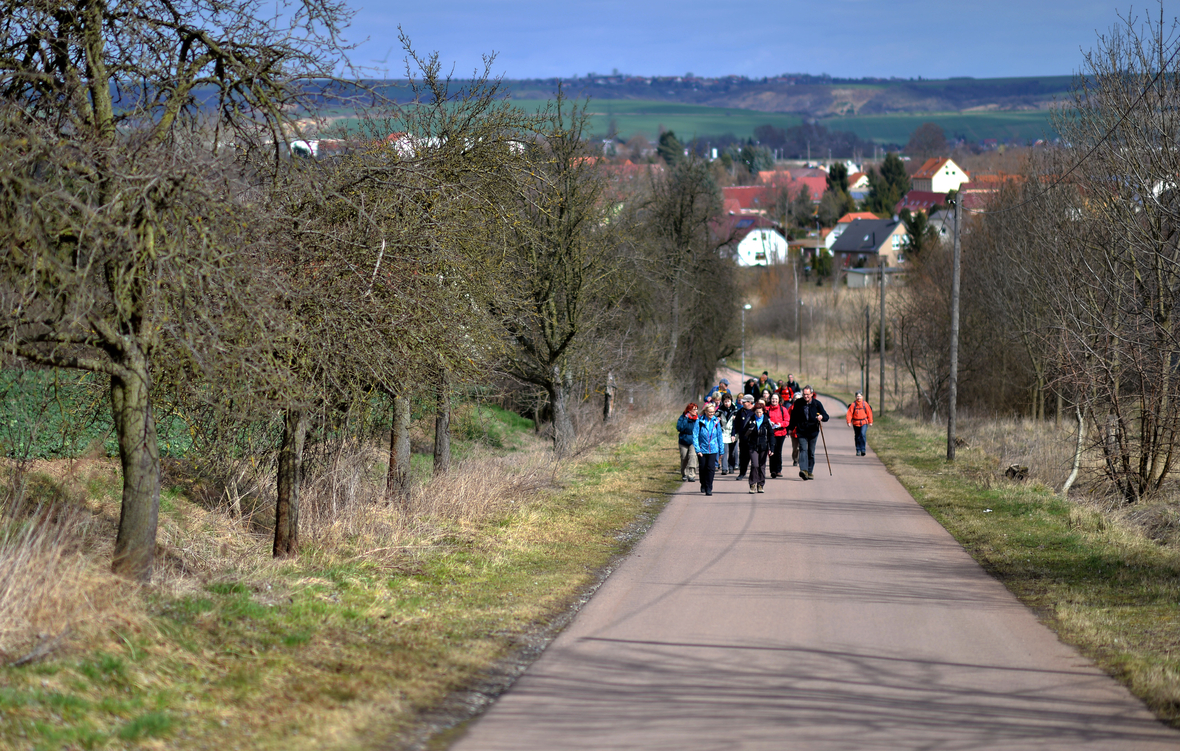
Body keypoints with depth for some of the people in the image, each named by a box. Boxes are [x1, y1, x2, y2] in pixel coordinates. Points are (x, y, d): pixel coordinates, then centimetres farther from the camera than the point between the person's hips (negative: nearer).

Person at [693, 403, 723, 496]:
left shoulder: (716, 422, 2)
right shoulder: (700, 421, -7)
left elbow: (719, 436, 11)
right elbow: (695, 436, -7)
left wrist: (721, 450, 12)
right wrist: (697, 449, -13)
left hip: (713, 449, 1)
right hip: (702, 449, -1)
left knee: (711, 468, -10)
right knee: (703, 468, 10)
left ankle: (709, 488, -6)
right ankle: (703, 485, 33)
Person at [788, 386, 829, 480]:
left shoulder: (816, 403, -2)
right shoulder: (798, 403, 0)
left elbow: (826, 416, -1)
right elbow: (793, 416, 12)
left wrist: (821, 417, -24)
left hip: (813, 432, 1)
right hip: (801, 431, -1)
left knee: (811, 452, 8)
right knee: (803, 449, -17)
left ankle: (809, 472, 18)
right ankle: (803, 470, -30)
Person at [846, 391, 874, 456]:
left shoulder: (865, 404, -3)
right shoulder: (853, 405, -6)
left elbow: (869, 413, 5)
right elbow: (849, 413, -7)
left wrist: (870, 422, 8)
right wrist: (849, 421, -18)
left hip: (864, 423, -1)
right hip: (856, 424, 1)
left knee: (862, 434, -20)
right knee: (857, 437, 10)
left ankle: (863, 450, -15)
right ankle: (858, 450, 23)